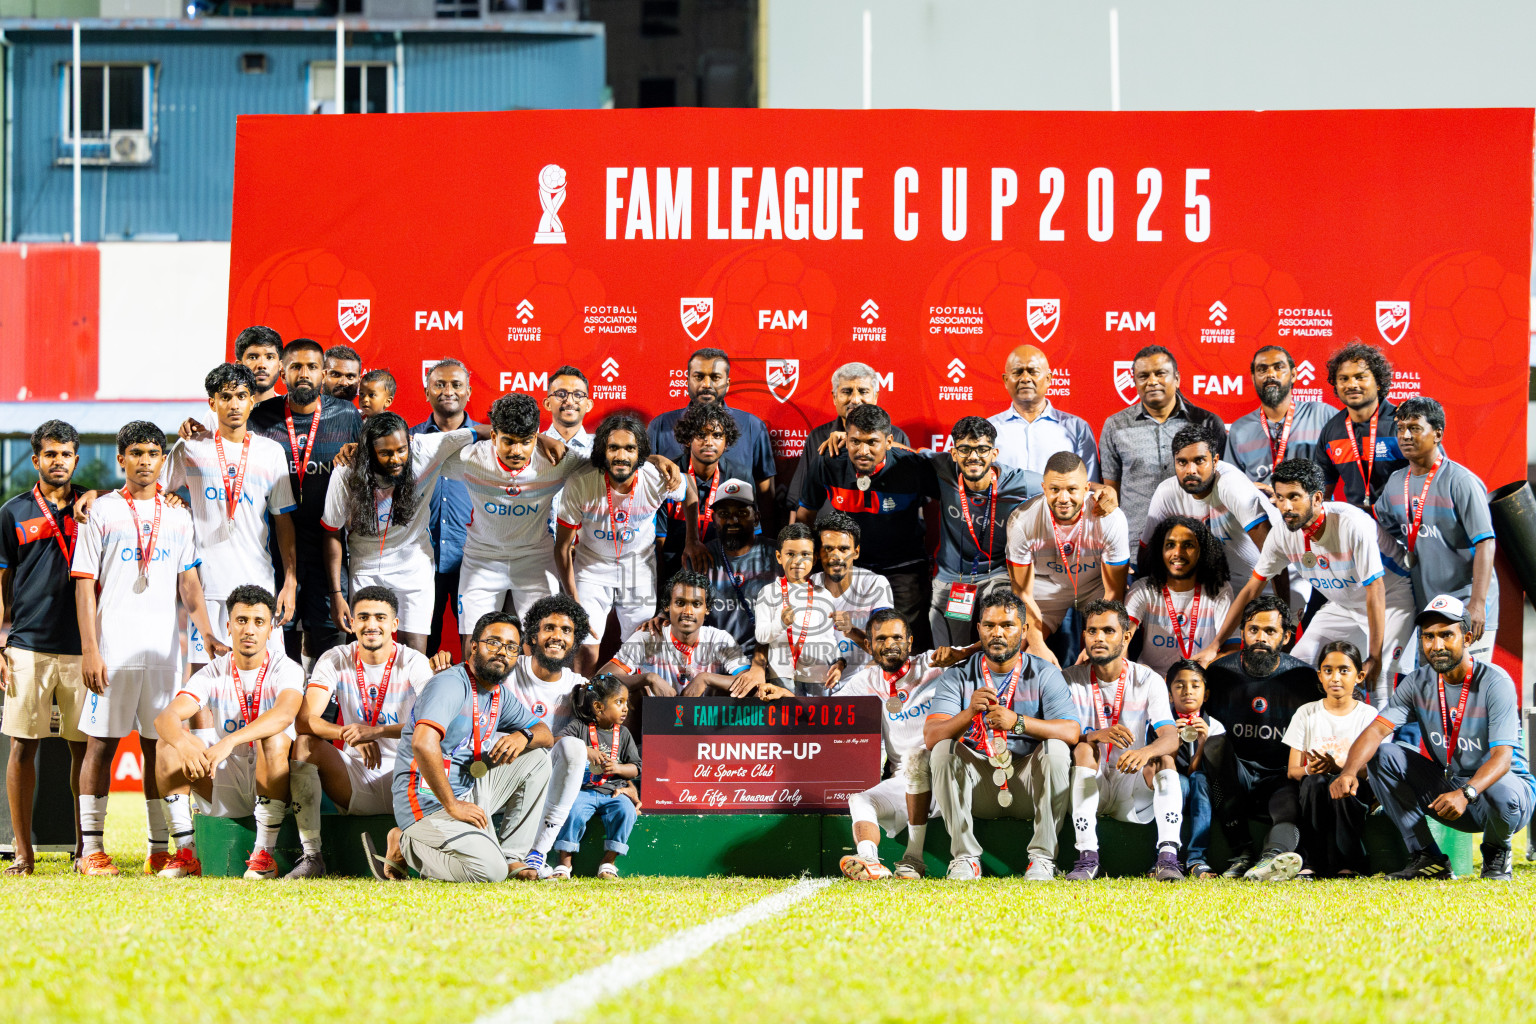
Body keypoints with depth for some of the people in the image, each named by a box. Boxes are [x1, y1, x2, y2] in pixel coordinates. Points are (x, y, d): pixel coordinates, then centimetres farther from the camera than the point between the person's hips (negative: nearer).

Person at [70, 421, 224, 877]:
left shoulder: (177, 514, 13)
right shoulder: (102, 511, 3)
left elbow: (188, 582, 12)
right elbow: (85, 584, -1)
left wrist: (207, 633, -3)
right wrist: (89, 649, -9)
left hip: (163, 650, 3)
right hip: (112, 650, -3)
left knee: (160, 745, 4)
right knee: (102, 743, -2)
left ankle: (161, 850, 7)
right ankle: (91, 848, 1)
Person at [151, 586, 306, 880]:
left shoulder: (285, 670, -8)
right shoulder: (212, 674, 0)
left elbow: (285, 713, -32)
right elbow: (165, 717, -15)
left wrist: (230, 741, -46)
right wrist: (183, 744, -40)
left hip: (272, 785, -3)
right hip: (225, 791, 3)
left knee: (274, 739, -33)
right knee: (168, 743, -16)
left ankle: (265, 854, -28)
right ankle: (185, 853, -16)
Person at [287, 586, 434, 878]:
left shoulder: (414, 663, -3)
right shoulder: (334, 661, 1)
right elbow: (304, 721, -12)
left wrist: (375, 731, -34)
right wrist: (351, 735, -31)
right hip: (355, 782, 2)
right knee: (305, 744, -23)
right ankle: (311, 856, -25)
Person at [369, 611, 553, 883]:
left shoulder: (500, 695, 12)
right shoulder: (450, 684, -17)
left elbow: (544, 733, 18)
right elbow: (423, 744, -31)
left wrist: (524, 735, -8)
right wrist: (452, 806, -27)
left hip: (467, 795, 9)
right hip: (428, 804, -9)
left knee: (536, 756, 6)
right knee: (491, 871, -27)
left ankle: (511, 857, 4)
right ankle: (403, 846, -4)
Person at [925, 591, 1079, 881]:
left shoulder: (1045, 675, 0)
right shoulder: (957, 677, 3)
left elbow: (1072, 732, -16)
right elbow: (930, 736, -12)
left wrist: (1017, 722, -32)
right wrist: (970, 713, -32)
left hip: (1029, 784, -1)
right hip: (976, 787, 1)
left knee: (1056, 747, -27)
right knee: (943, 749, -25)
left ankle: (1043, 857, -24)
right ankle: (964, 857, -24)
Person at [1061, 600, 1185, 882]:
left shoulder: (1149, 681, -3)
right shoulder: (1071, 680, -3)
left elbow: (1171, 737, -17)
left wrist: (1146, 752, -42)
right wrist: (1096, 736, -37)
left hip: (1131, 788, 1)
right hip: (1088, 785, -1)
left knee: (1163, 757, -26)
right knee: (1084, 747, -29)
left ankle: (1168, 856, -40)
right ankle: (1087, 857, -38)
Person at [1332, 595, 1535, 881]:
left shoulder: (1496, 683, -19)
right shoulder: (1418, 683, -4)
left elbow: (1502, 757, -29)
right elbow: (1377, 729, -16)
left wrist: (1466, 793, -48)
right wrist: (1349, 772, -37)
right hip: (1446, 784, 5)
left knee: (1502, 792, -40)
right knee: (1381, 756, -13)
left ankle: (1496, 851, -2)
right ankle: (1427, 859, -8)